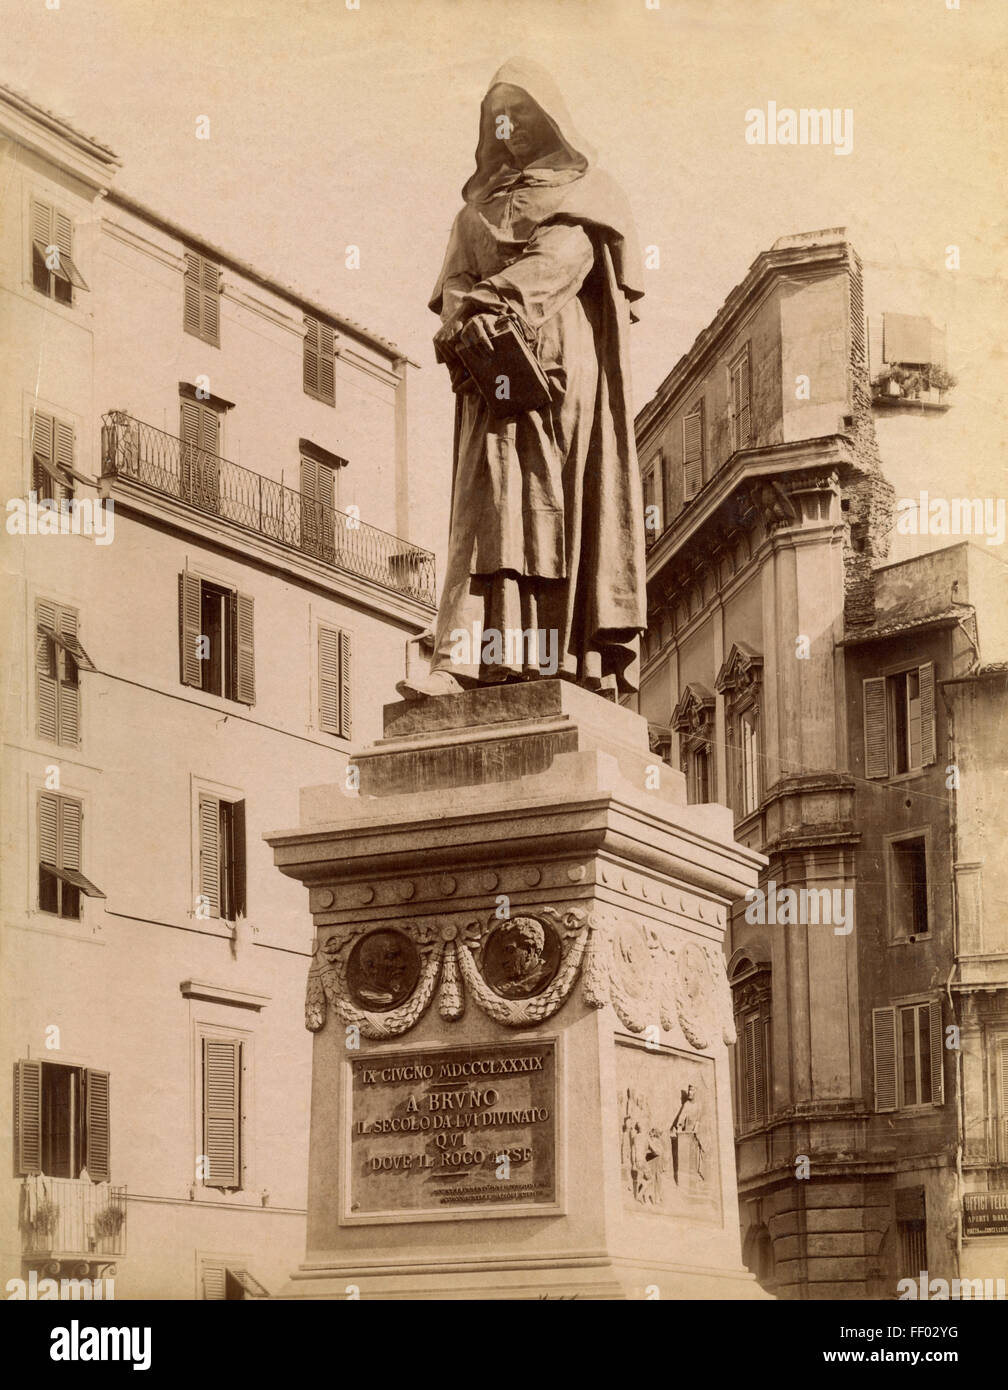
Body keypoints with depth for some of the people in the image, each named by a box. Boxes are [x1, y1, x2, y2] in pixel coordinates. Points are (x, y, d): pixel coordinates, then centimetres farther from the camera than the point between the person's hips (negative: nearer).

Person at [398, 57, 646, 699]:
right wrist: (466, 316, -12)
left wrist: (500, 301, -22)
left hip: (565, 360, -3)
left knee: (574, 503, -10)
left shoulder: (585, 190, 12)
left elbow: (565, 253, -7)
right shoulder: (479, 206, 26)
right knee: (492, 494, -10)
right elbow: (456, 278, 12)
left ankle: (586, 653, -14)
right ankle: (463, 656, -21)